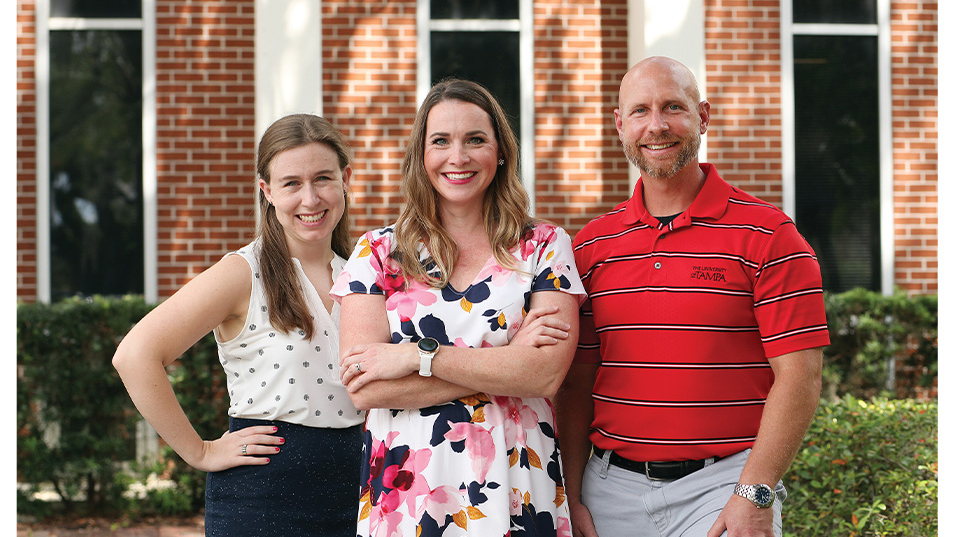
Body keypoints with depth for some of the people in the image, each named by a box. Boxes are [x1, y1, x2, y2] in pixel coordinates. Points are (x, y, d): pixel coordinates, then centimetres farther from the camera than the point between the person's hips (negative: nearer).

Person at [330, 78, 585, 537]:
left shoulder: (544, 246, 3)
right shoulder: (379, 252, 3)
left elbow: (545, 374, -11)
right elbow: (365, 390, -8)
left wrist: (419, 356, -14)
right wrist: (502, 362, -11)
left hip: (516, 495, 0)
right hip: (404, 494, 0)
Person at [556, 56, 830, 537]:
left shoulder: (767, 236, -4)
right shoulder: (592, 244, 8)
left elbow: (799, 375, -9)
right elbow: (577, 382, 9)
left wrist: (754, 495, -16)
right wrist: (572, 498, 1)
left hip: (722, 486, -3)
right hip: (612, 490, 3)